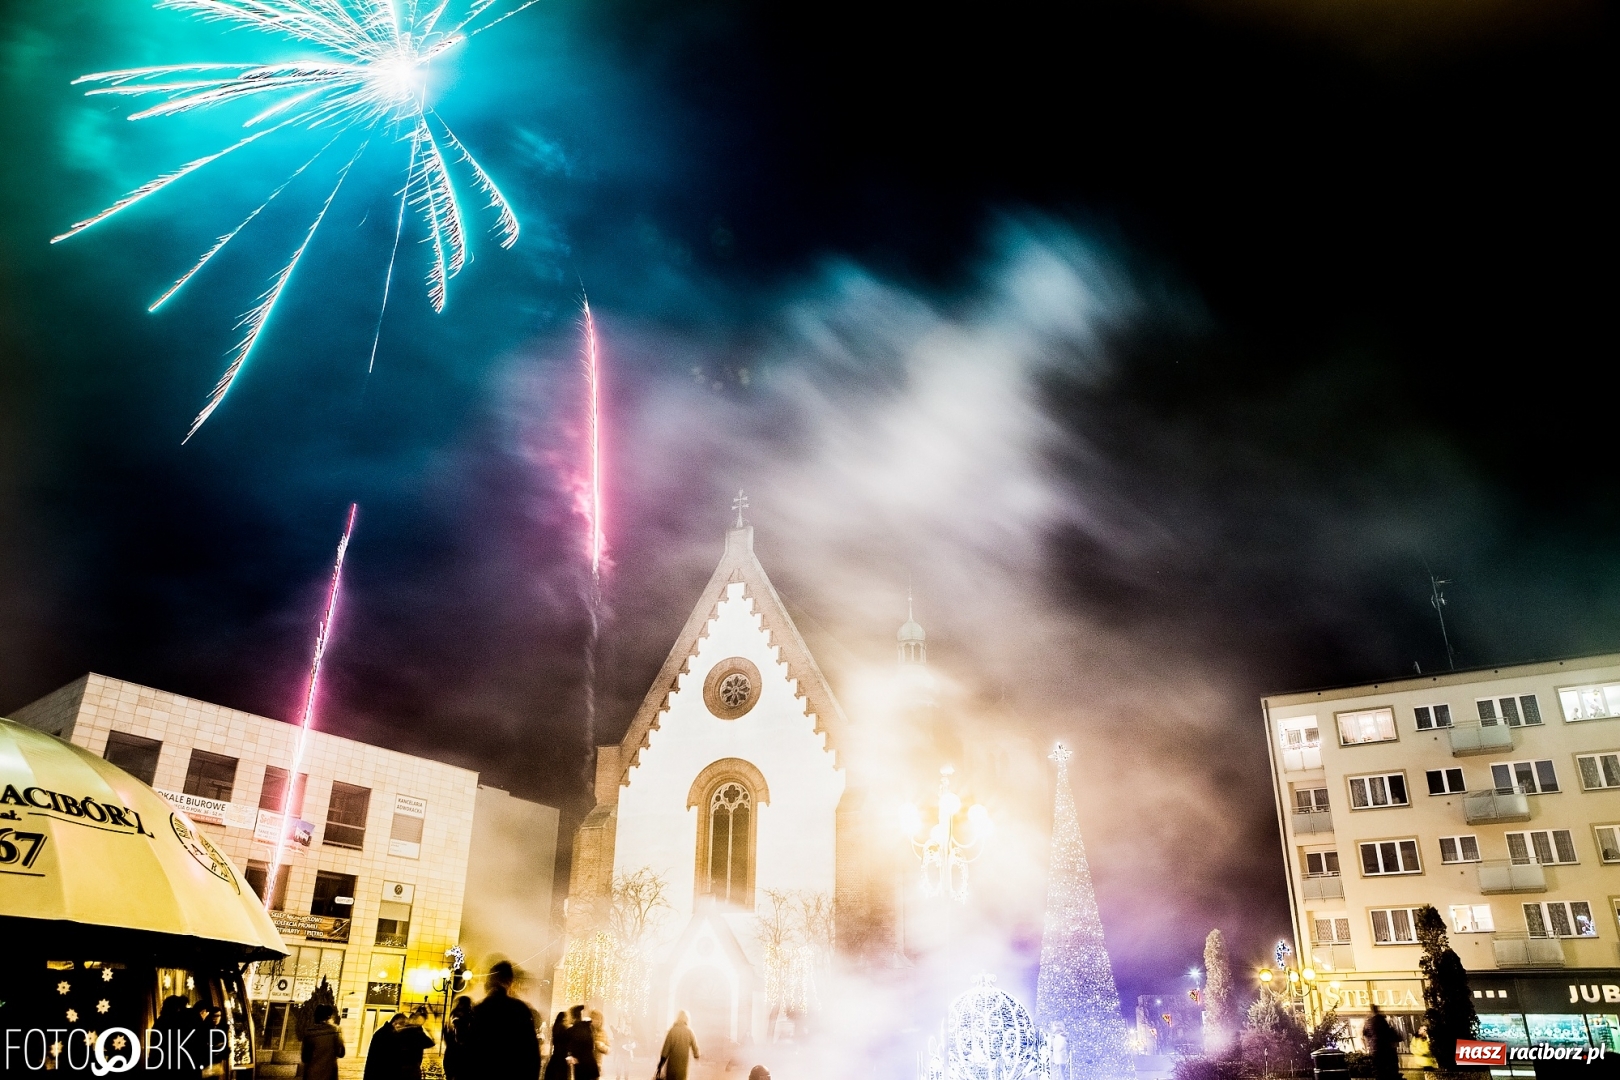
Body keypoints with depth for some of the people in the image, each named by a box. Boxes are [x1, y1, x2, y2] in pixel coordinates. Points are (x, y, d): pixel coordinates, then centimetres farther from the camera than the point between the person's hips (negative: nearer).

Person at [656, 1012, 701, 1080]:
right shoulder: (689, 1032, -5)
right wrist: (699, 1056, 20)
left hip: (671, 1065, 0)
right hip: (683, 1066, 0)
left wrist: (659, 1066, -1)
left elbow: (665, 1050, -10)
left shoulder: (672, 1031, -9)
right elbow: (695, 1048, -2)